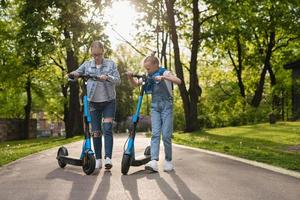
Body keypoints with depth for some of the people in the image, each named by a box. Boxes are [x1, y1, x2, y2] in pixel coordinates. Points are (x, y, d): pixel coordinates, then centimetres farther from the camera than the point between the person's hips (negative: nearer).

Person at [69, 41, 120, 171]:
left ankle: (108, 158, -13)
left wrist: (107, 77, -24)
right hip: (94, 102, 2)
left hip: (109, 101, -2)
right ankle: (98, 160, 14)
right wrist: (73, 74, -12)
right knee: (96, 131, 4)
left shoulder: (111, 64, 1)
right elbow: (75, 74, 12)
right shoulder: (87, 65, 5)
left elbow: (118, 80, -5)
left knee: (107, 129, -13)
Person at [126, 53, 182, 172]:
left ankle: (168, 161, 10)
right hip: (155, 106, 4)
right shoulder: (148, 76, 8)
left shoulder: (165, 73, -7)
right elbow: (135, 84, 15)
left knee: (166, 135, -5)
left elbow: (179, 81, -23)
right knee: (155, 134, -8)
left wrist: (163, 77, -34)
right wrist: (130, 77, -5)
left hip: (166, 106, -4)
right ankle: (154, 161, -17)